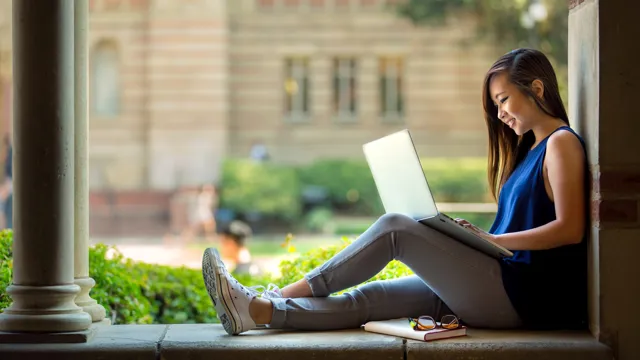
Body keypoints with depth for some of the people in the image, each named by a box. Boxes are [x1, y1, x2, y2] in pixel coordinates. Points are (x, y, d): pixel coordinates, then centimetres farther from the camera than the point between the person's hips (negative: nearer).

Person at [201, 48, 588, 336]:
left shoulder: (562, 143, -4)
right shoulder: (529, 149, 23)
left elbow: (570, 229, -15)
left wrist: (492, 239, -14)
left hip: (524, 295, -8)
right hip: (504, 287, 8)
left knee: (395, 228, -15)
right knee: (369, 298, -4)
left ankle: (270, 301, -13)